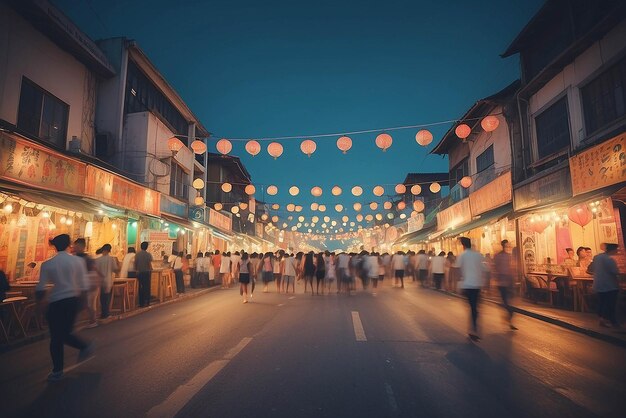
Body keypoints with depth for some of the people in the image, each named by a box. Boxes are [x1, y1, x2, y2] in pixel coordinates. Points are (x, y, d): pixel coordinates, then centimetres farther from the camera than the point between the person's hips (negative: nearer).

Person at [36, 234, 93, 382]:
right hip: (74, 300, 2)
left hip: (56, 303, -2)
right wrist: (82, 301, 14)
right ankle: (85, 346, 3)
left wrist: (39, 302, 13)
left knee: (56, 338, 10)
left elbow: (40, 288, -5)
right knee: (65, 333, 22)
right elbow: (84, 285, 0)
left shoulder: (47, 264, -5)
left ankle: (57, 371, 18)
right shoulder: (78, 261, -3)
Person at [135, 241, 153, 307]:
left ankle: (141, 303, 13)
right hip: (146, 272, -3)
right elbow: (150, 265, -12)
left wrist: (137, 271, 16)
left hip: (139, 273, 4)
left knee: (141, 287, 10)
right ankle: (146, 302, 4)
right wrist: (151, 270, 5)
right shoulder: (148, 254, -9)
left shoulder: (137, 254, 2)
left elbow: (135, 264, 3)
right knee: (147, 287, 4)